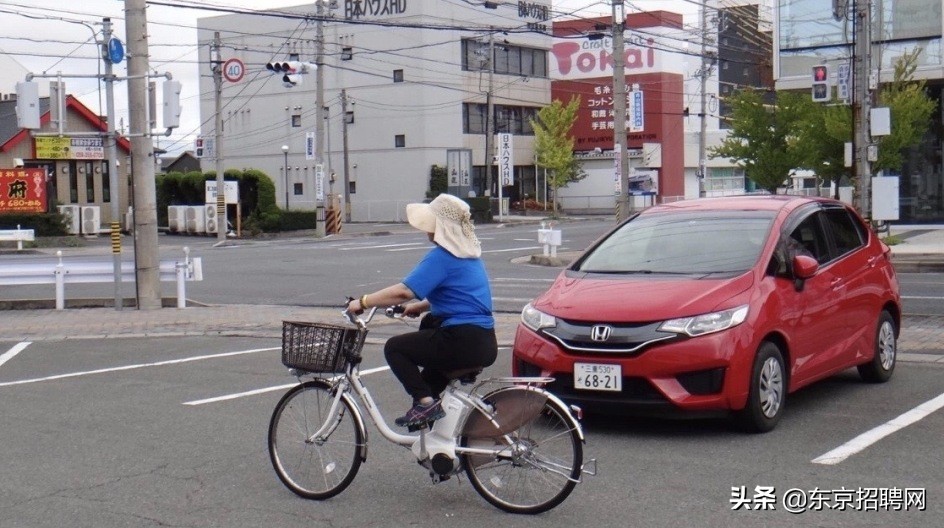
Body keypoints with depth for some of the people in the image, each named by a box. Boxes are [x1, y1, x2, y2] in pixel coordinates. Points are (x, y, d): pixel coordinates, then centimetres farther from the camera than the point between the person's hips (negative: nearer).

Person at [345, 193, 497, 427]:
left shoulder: (442, 257, -13)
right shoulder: (470, 254, 15)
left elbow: (403, 291, -20)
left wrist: (363, 302, -9)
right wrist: (419, 306, 21)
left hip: (463, 343, -10)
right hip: (486, 344, 10)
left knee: (394, 347, 2)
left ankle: (425, 402, -8)